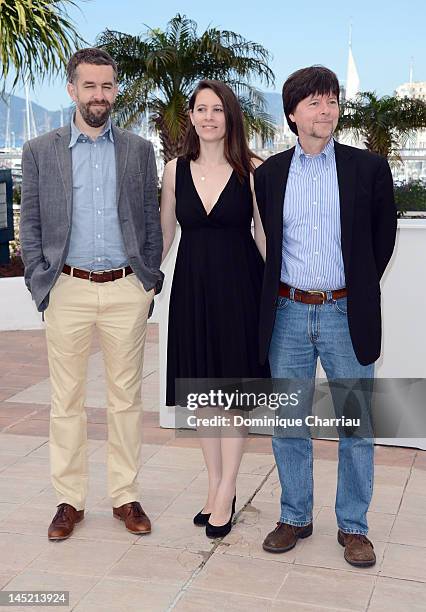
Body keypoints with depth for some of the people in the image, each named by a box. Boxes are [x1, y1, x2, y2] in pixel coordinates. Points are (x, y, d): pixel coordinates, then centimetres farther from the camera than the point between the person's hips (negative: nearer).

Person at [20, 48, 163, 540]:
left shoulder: (139, 150, 8)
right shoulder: (40, 151, 5)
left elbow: (151, 221, 10)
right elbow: (30, 227, 5)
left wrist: (151, 279, 2)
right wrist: (41, 287, -3)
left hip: (127, 289, 1)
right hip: (68, 290, 0)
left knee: (126, 398, 7)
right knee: (66, 401, 6)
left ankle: (125, 497, 19)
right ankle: (69, 500, 18)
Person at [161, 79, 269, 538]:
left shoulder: (252, 169, -4)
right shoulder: (175, 170, 4)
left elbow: (263, 232, -1)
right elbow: (164, 233, 12)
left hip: (239, 286, -3)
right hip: (192, 288, 3)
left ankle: (225, 493, 14)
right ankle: (215, 485, 25)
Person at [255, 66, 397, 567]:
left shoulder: (369, 168, 0)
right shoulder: (268, 173, 5)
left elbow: (383, 238, 8)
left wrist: (358, 291, 10)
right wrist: (275, 295, 10)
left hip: (346, 315, -1)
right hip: (288, 314, 2)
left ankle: (352, 526, 24)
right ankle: (294, 518, 27)